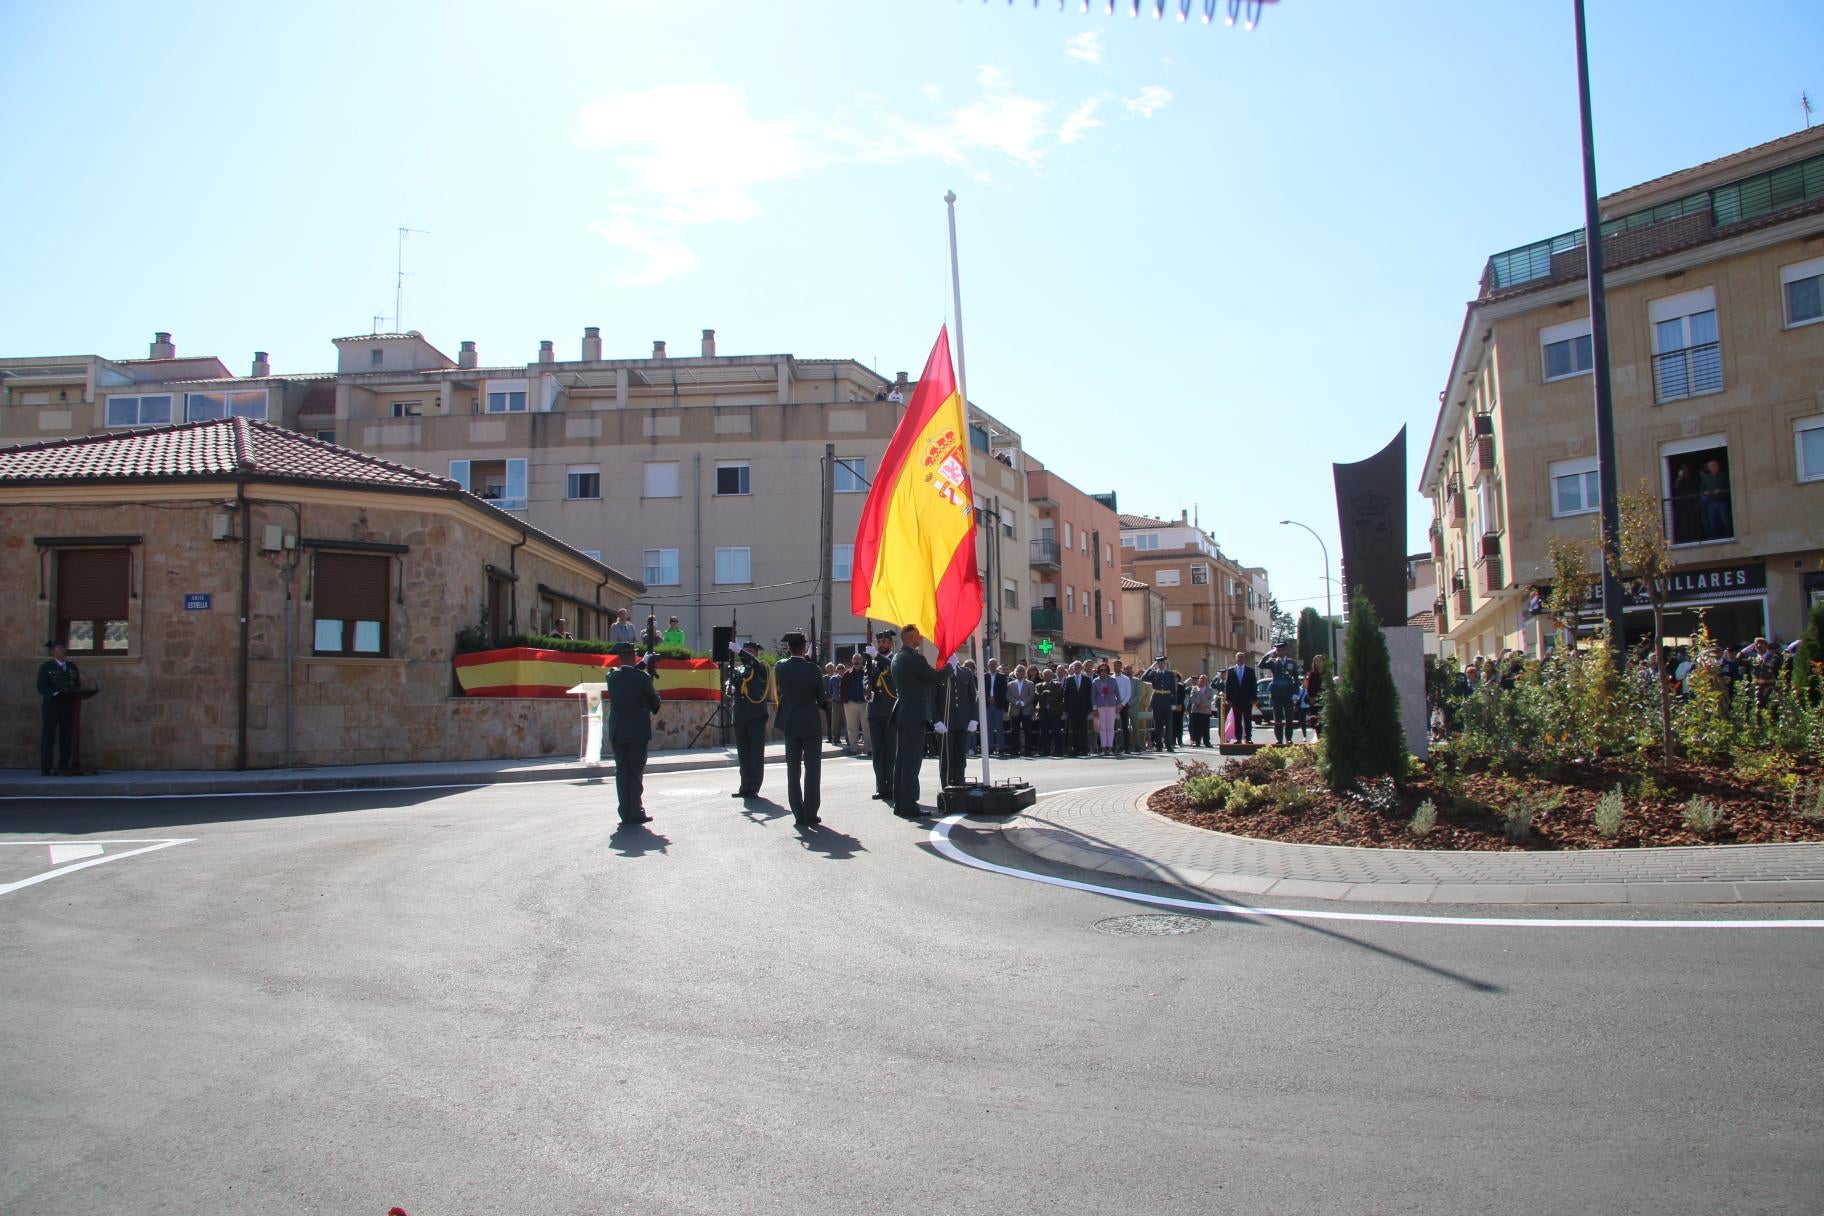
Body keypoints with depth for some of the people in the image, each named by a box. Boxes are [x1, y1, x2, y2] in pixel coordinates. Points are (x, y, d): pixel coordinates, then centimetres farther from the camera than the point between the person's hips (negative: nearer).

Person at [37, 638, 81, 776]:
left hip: (69, 706, 5)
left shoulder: (72, 667, 16)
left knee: (67, 738, 3)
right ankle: (45, 769, -4)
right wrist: (56, 694, -21)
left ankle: (64, 767, 7)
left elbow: (78, 685, 16)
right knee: (48, 738, -4)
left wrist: (77, 695, -5)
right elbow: (41, 687, -6)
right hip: (51, 706, -5)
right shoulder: (46, 667, 1)